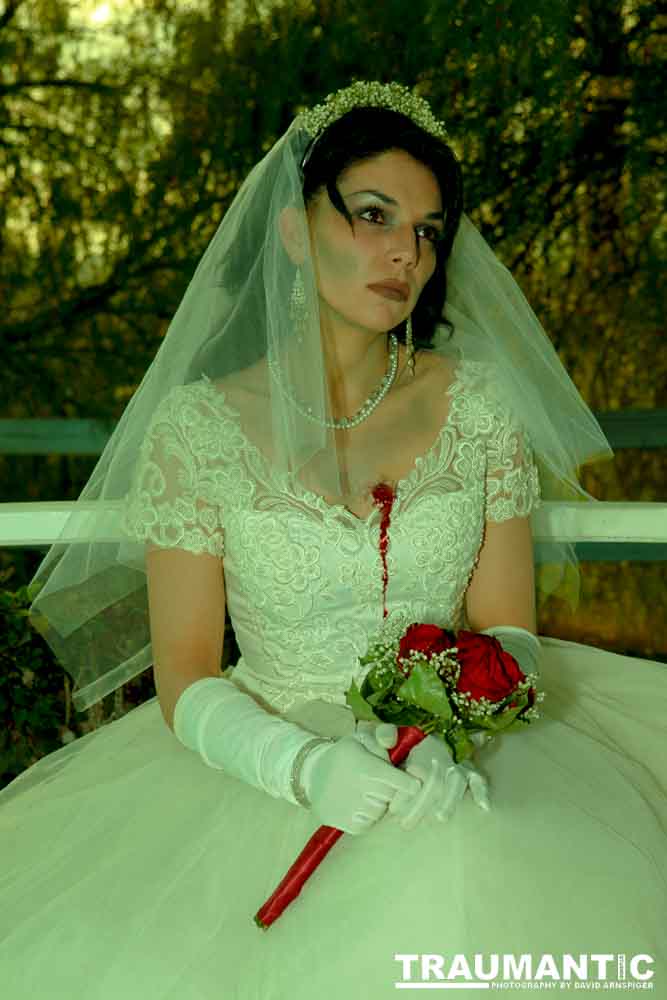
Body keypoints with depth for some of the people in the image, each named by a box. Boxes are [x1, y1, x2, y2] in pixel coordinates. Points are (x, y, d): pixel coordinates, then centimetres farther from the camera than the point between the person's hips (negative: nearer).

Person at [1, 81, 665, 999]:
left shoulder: (478, 403, 1)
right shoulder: (197, 425, -4)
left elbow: (507, 630, 1)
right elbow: (185, 677, -5)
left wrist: (441, 738, -20)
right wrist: (305, 767, -24)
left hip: (453, 752, 1)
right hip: (269, 772, 0)